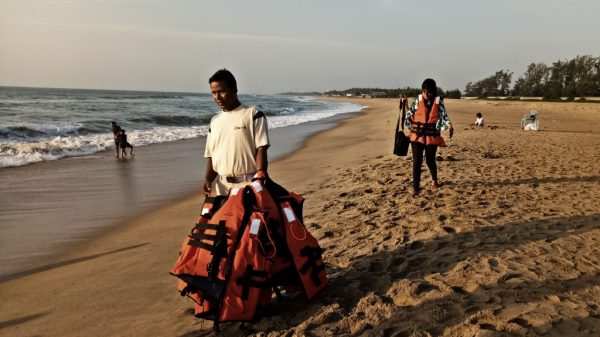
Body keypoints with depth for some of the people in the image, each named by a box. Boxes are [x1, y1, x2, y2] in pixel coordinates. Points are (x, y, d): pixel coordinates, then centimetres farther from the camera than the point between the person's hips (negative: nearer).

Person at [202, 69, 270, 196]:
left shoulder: (253, 115, -2)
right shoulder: (214, 122, 14)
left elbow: (261, 149, -7)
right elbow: (211, 155, 16)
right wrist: (208, 179, 0)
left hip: (247, 184, -5)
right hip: (220, 185, 5)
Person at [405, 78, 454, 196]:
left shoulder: (438, 101, -3)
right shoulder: (417, 100, 1)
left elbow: (443, 115, -12)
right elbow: (409, 115, 7)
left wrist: (449, 125, -29)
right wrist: (411, 128, 3)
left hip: (432, 136, 0)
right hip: (417, 135, 0)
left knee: (430, 160, 12)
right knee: (417, 161, -7)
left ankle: (434, 180, 41)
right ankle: (415, 188, -2)